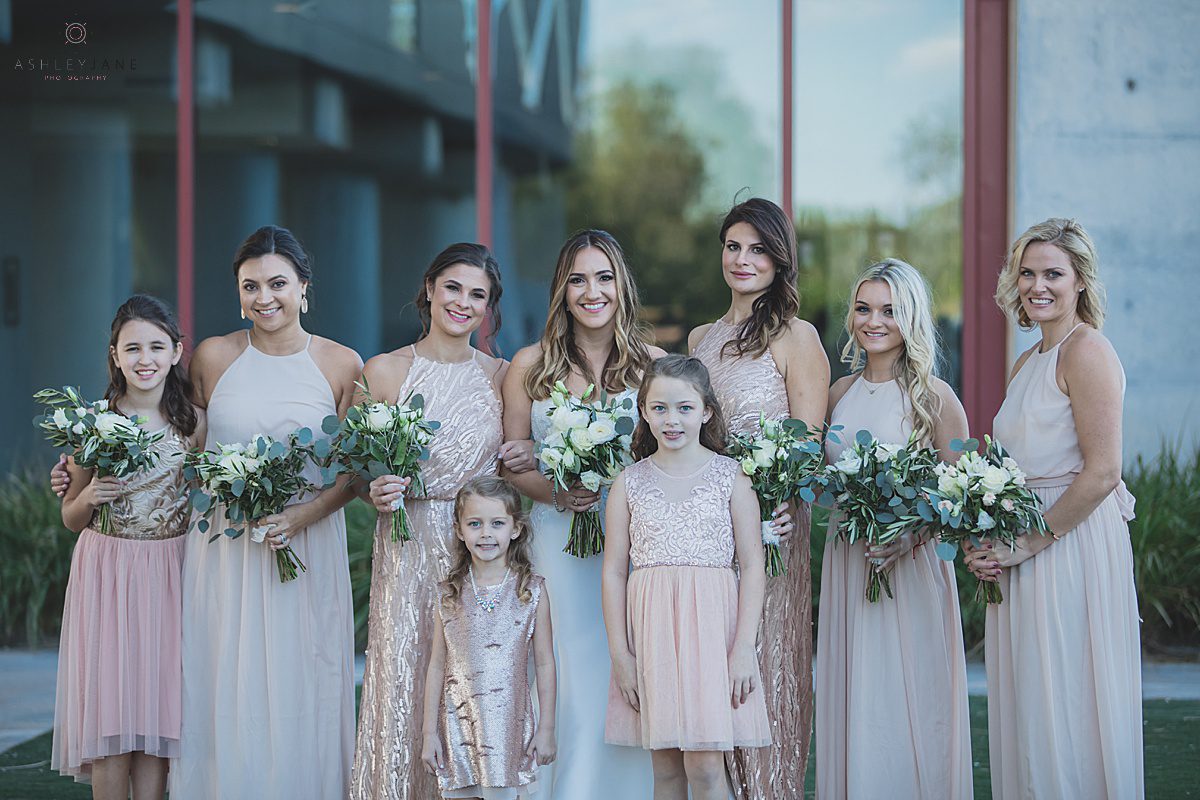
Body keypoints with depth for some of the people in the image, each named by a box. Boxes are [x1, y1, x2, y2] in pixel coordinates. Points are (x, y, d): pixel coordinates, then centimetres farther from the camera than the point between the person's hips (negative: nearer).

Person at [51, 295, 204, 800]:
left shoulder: (194, 422, -1)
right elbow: (70, 519, 6)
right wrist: (89, 495, -14)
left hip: (169, 573, 1)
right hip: (105, 573, 0)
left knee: (157, 704, 1)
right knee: (107, 710, -2)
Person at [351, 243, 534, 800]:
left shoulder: (502, 375, 9)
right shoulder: (384, 371, 2)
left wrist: (528, 460, -4)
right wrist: (378, 495, -17)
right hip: (410, 551, -2)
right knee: (405, 678, -5)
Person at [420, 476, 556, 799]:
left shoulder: (531, 591, 0)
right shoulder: (450, 594, 5)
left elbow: (544, 664, 4)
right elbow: (436, 666, 8)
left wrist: (546, 728, 2)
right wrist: (429, 732, 6)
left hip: (508, 724, -2)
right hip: (458, 724, 2)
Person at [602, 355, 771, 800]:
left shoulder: (729, 476, 3)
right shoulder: (630, 484, 7)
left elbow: (753, 566, 1)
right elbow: (613, 571, 6)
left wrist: (744, 648, -7)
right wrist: (620, 653, -1)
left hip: (711, 626, -2)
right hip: (650, 631, 2)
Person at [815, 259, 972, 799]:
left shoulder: (933, 398, -6)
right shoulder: (840, 394, 9)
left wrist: (911, 538, -19)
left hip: (912, 566, -5)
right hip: (847, 563, 5)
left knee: (910, 704, -1)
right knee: (854, 702, 7)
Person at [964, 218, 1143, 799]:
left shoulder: (1086, 350, -10)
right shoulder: (1026, 363, 17)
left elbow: (1102, 473, -17)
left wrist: (1027, 543, -14)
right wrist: (984, 542, 4)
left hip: (1073, 548, -9)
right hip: (1023, 558, 9)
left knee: (1066, 714, -5)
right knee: (1025, 707, 10)